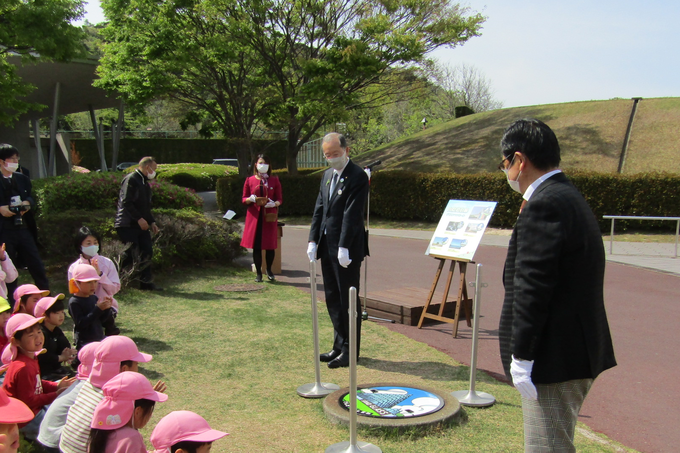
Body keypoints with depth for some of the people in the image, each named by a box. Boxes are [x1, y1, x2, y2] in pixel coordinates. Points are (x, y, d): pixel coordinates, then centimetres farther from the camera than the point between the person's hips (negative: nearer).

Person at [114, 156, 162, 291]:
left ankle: (146, 282, 10)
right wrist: (139, 219, -23)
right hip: (128, 225, -9)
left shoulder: (145, 183, 20)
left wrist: (152, 222, 13)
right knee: (131, 254, -8)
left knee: (147, 252, 4)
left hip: (141, 225, 9)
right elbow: (126, 202, -20)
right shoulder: (131, 179, -10)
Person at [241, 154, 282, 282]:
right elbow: (244, 199, 9)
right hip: (255, 216, 0)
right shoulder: (250, 180, 7)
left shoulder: (274, 181, 8)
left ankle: (269, 270, 22)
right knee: (256, 246, -1)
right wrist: (251, 199, -13)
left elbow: (279, 199, 9)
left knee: (271, 245, 0)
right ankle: (258, 273, 11)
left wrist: (274, 203, -13)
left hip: (269, 216, 0)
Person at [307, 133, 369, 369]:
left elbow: (352, 214, -17)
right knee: (332, 298, 14)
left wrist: (344, 247, -21)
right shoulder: (327, 175, 14)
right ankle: (340, 345, 26)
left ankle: (350, 351, 12)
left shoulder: (357, 176, -11)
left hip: (347, 249, -8)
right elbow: (319, 210, 14)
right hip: (327, 246, 8)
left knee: (348, 300, 0)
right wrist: (313, 240, 5)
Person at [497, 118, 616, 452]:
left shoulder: (545, 206, -20)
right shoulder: (569, 197, 14)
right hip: (577, 350, 11)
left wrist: (521, 356, -18)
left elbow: (532, 289, -23)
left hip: (555, 359, -11)